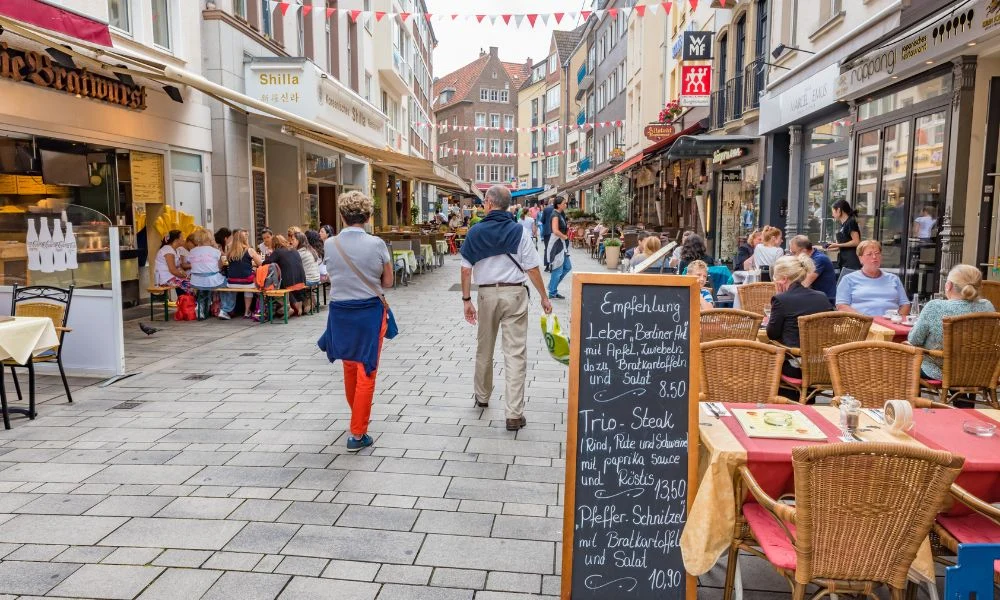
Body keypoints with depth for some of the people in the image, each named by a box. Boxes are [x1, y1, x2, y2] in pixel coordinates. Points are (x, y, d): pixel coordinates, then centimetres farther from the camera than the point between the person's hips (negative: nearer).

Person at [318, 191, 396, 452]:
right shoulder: (376, 245, -12)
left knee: (349, 368, 23)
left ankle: (358, 417, 43)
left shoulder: (329, 245, -5)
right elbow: (387, 282, -3)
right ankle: (357, 434, 5)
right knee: (366, 373, 4)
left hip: (340, 312, 3)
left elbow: (333, 276, 8)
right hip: (370, 312, -3)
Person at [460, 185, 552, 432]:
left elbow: (466, 269, -1)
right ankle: (514, 414, -1)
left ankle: (482, 396, 40)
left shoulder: (475, 232, -1)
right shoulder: (519, 231, -5)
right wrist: (544, 297, 5)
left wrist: (466, 299, 7)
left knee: (484, 349, 20)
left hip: (487, 293, 2)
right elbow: (532, 269, -5)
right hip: (515, 293, -2)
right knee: (515, 353, -1)